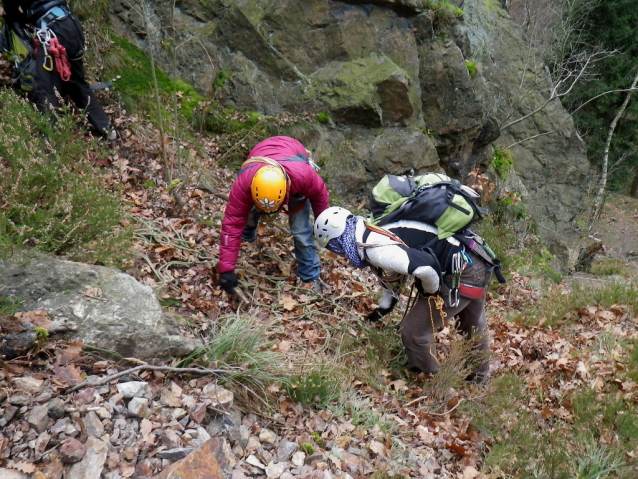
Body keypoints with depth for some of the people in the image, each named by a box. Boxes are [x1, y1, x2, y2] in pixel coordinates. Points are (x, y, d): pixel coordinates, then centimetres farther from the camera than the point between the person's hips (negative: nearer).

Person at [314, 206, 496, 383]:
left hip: (461, 274, -10)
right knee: (474, 325, 31)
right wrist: (384, 306, 33)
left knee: (414, 331, 4)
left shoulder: (374, 249, -22)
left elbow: (425, 267, -34)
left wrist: (430, 290, -12)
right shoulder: (375, 229, 8)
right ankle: (480, 375, 55)